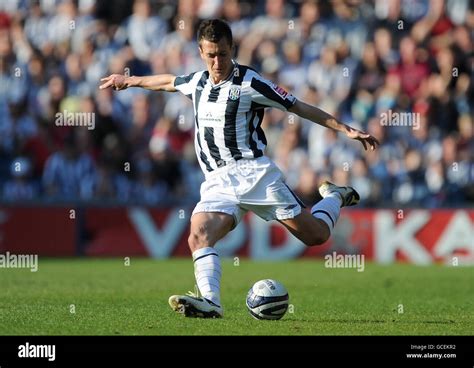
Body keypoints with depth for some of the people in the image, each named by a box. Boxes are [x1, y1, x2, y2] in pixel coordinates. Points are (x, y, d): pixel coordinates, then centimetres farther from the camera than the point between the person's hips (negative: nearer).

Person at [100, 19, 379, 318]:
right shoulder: (198, 82, 12)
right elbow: (169, 81, 35)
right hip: (218, 182, 5)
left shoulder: (250, 82, -4)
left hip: (253, 171, -4)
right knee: (199, 237, -23)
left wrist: (346, 130, -3)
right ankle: (210, 302, -37)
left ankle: (335, 198, 26)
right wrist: (129, 80, 50)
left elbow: (300, 108, 0)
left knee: (315, 235, -5)